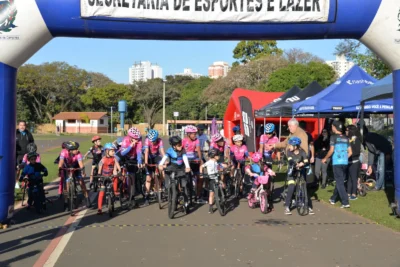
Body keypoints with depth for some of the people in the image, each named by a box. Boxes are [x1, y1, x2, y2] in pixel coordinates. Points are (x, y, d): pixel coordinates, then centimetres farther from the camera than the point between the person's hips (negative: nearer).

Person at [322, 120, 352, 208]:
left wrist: (325, 159, 1)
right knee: (340, 181, 17)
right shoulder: (346, 138, 10)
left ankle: (345, 202, -10)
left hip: (337, 163, -6)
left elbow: (331, 150, -12)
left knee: (340, 182, -4)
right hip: (345, 162, 6)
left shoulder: (334, 137, -7)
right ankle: (333, 199, 32)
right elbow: (350, 152, 10)